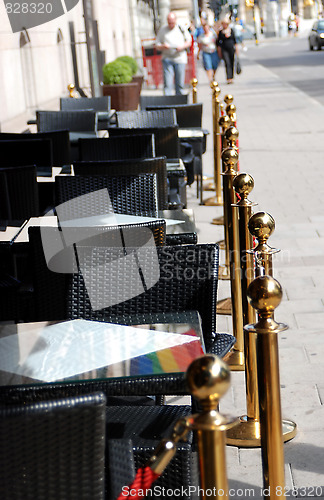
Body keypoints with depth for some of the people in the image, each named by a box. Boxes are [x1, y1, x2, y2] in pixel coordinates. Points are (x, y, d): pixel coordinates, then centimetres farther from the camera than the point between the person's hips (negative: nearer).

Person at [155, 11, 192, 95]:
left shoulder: (182, 29, 6)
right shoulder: (162, 30, 6)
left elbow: (189, 41, 11)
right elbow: (157, 46, 8)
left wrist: (182, 47, -10)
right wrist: (163, 47, -16)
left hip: (180, 59, 1)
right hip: (167, 59, -1)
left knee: (180, 84, 3)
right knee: (167, 83, -11)